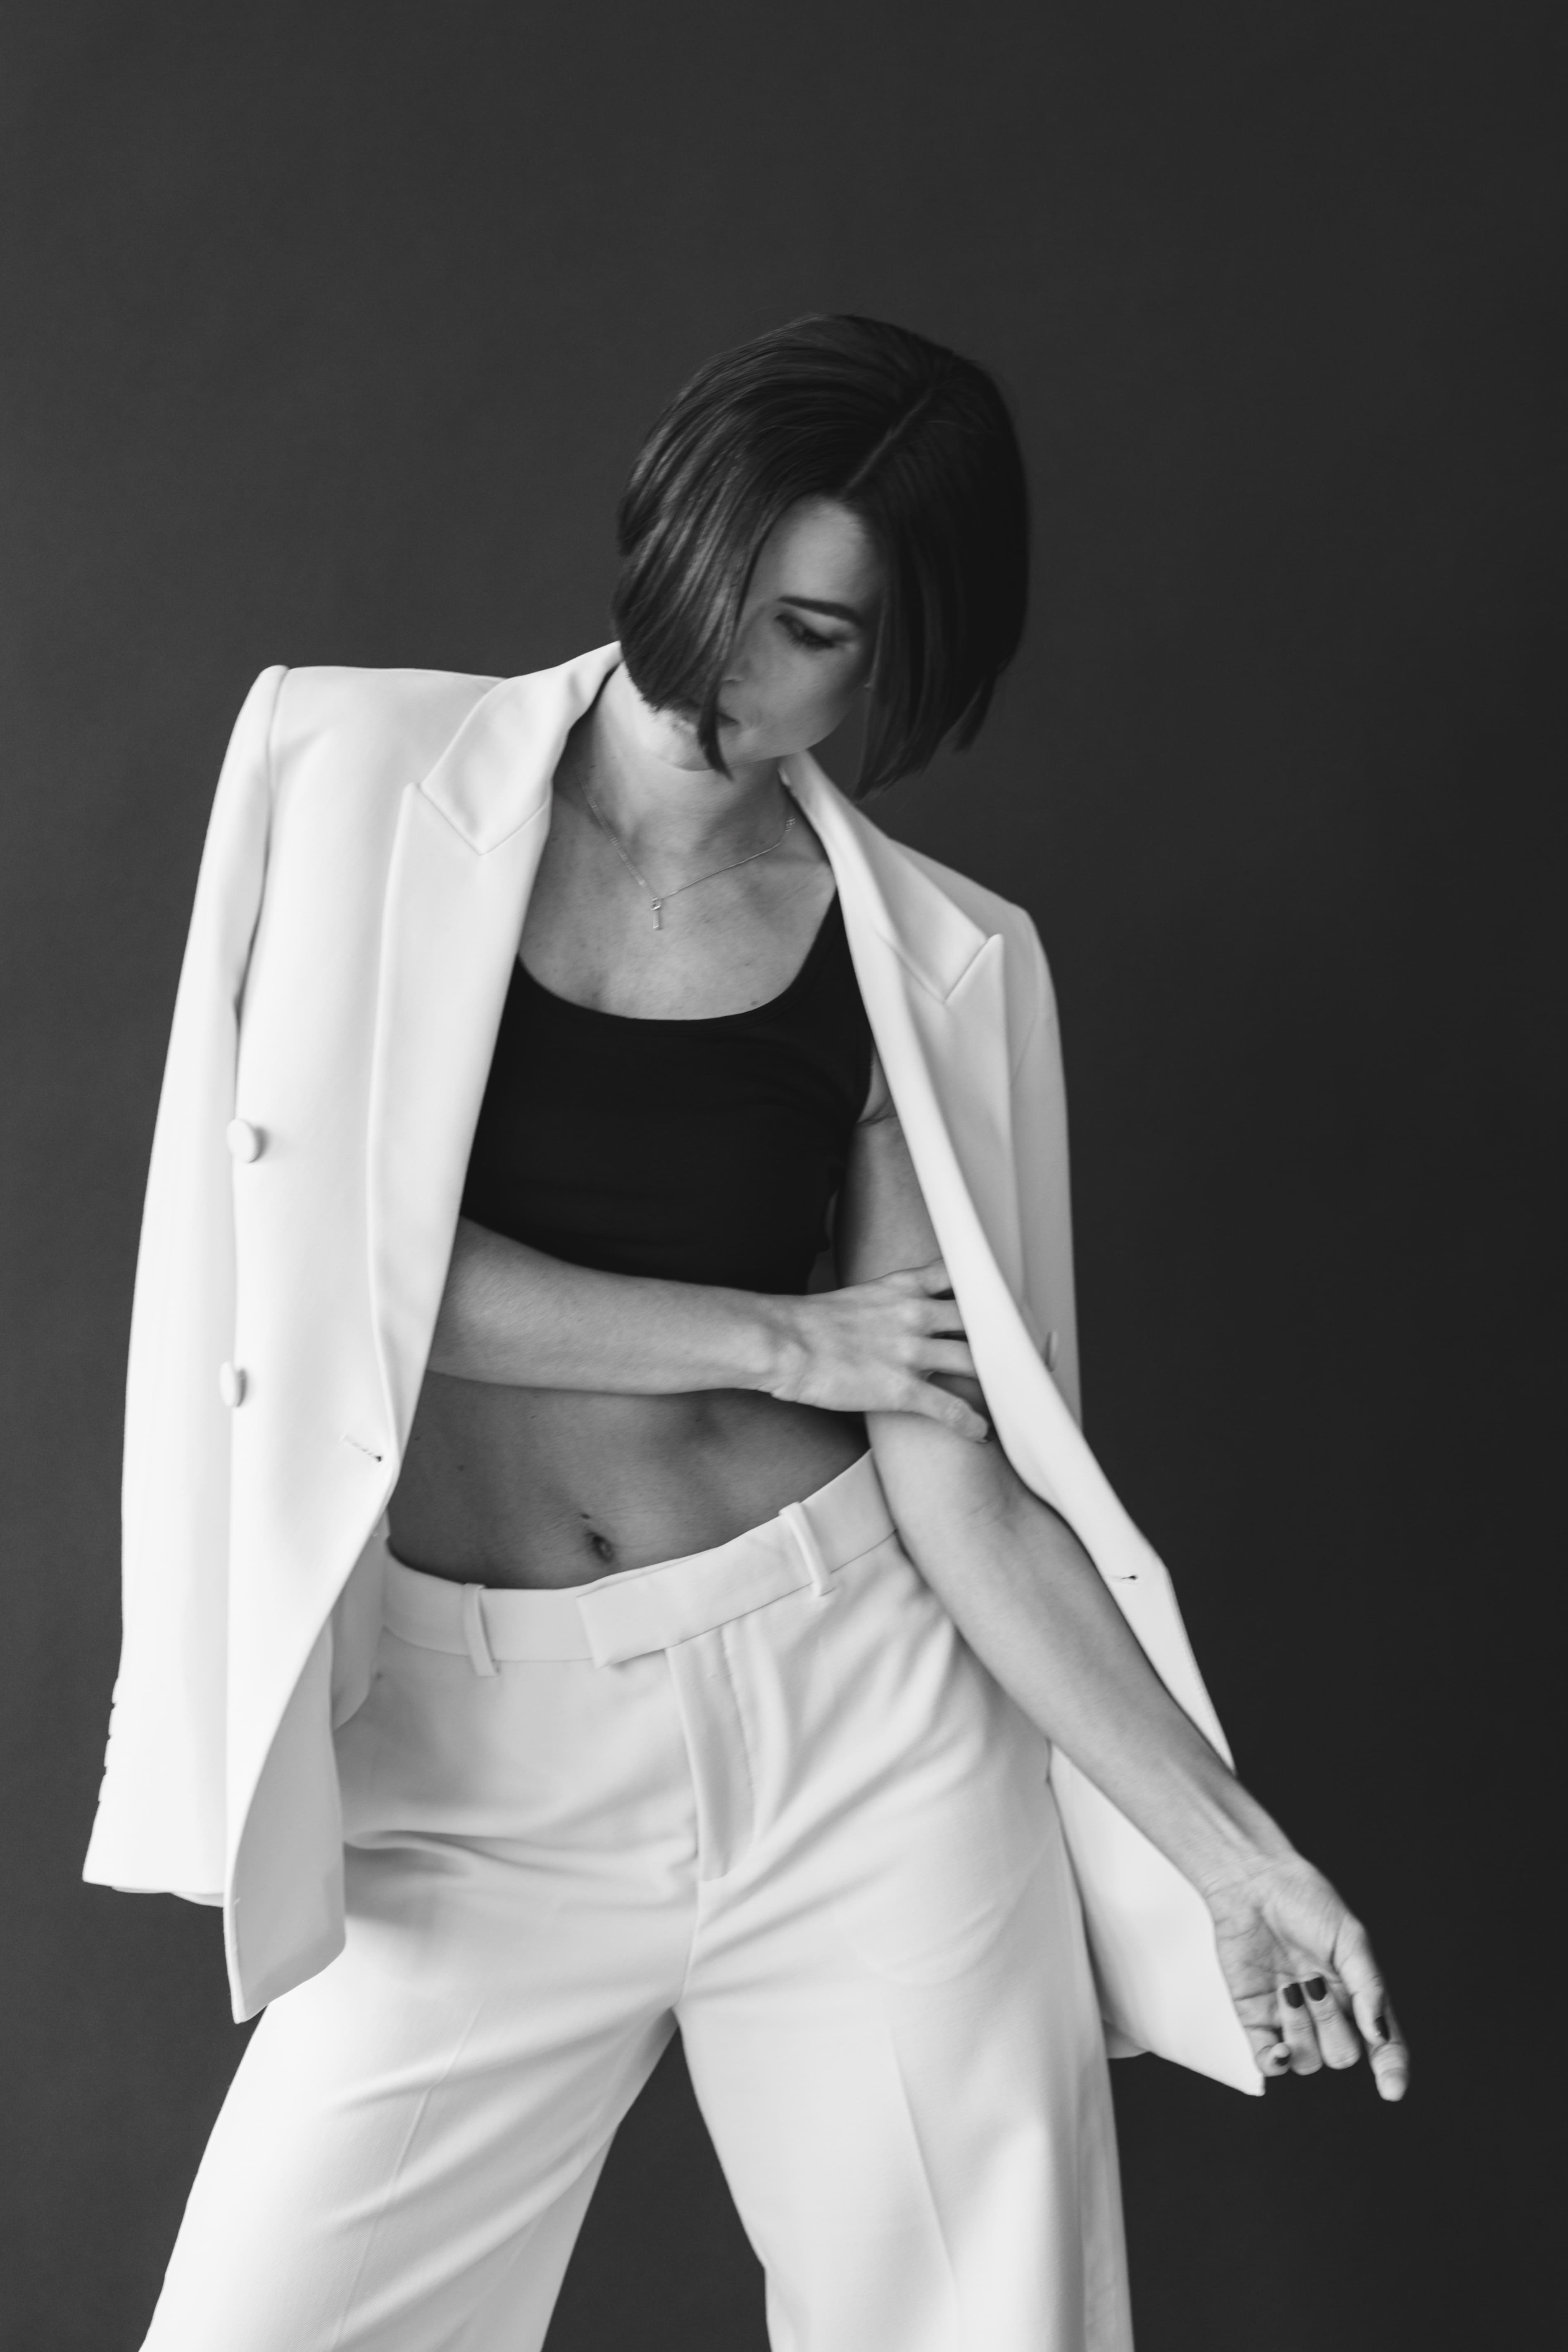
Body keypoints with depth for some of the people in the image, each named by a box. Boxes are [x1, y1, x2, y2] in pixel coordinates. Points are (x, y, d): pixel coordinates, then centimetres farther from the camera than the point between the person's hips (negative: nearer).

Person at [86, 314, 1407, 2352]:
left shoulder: (926, 963, 0)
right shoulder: (367, 775, -1)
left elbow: (955, 1472, -3)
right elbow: (319, 1249, -10)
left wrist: (1227, 1848, -9)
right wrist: (782, 1337, -7)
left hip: (860, 1714, 1)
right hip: (478, 1761, 0)